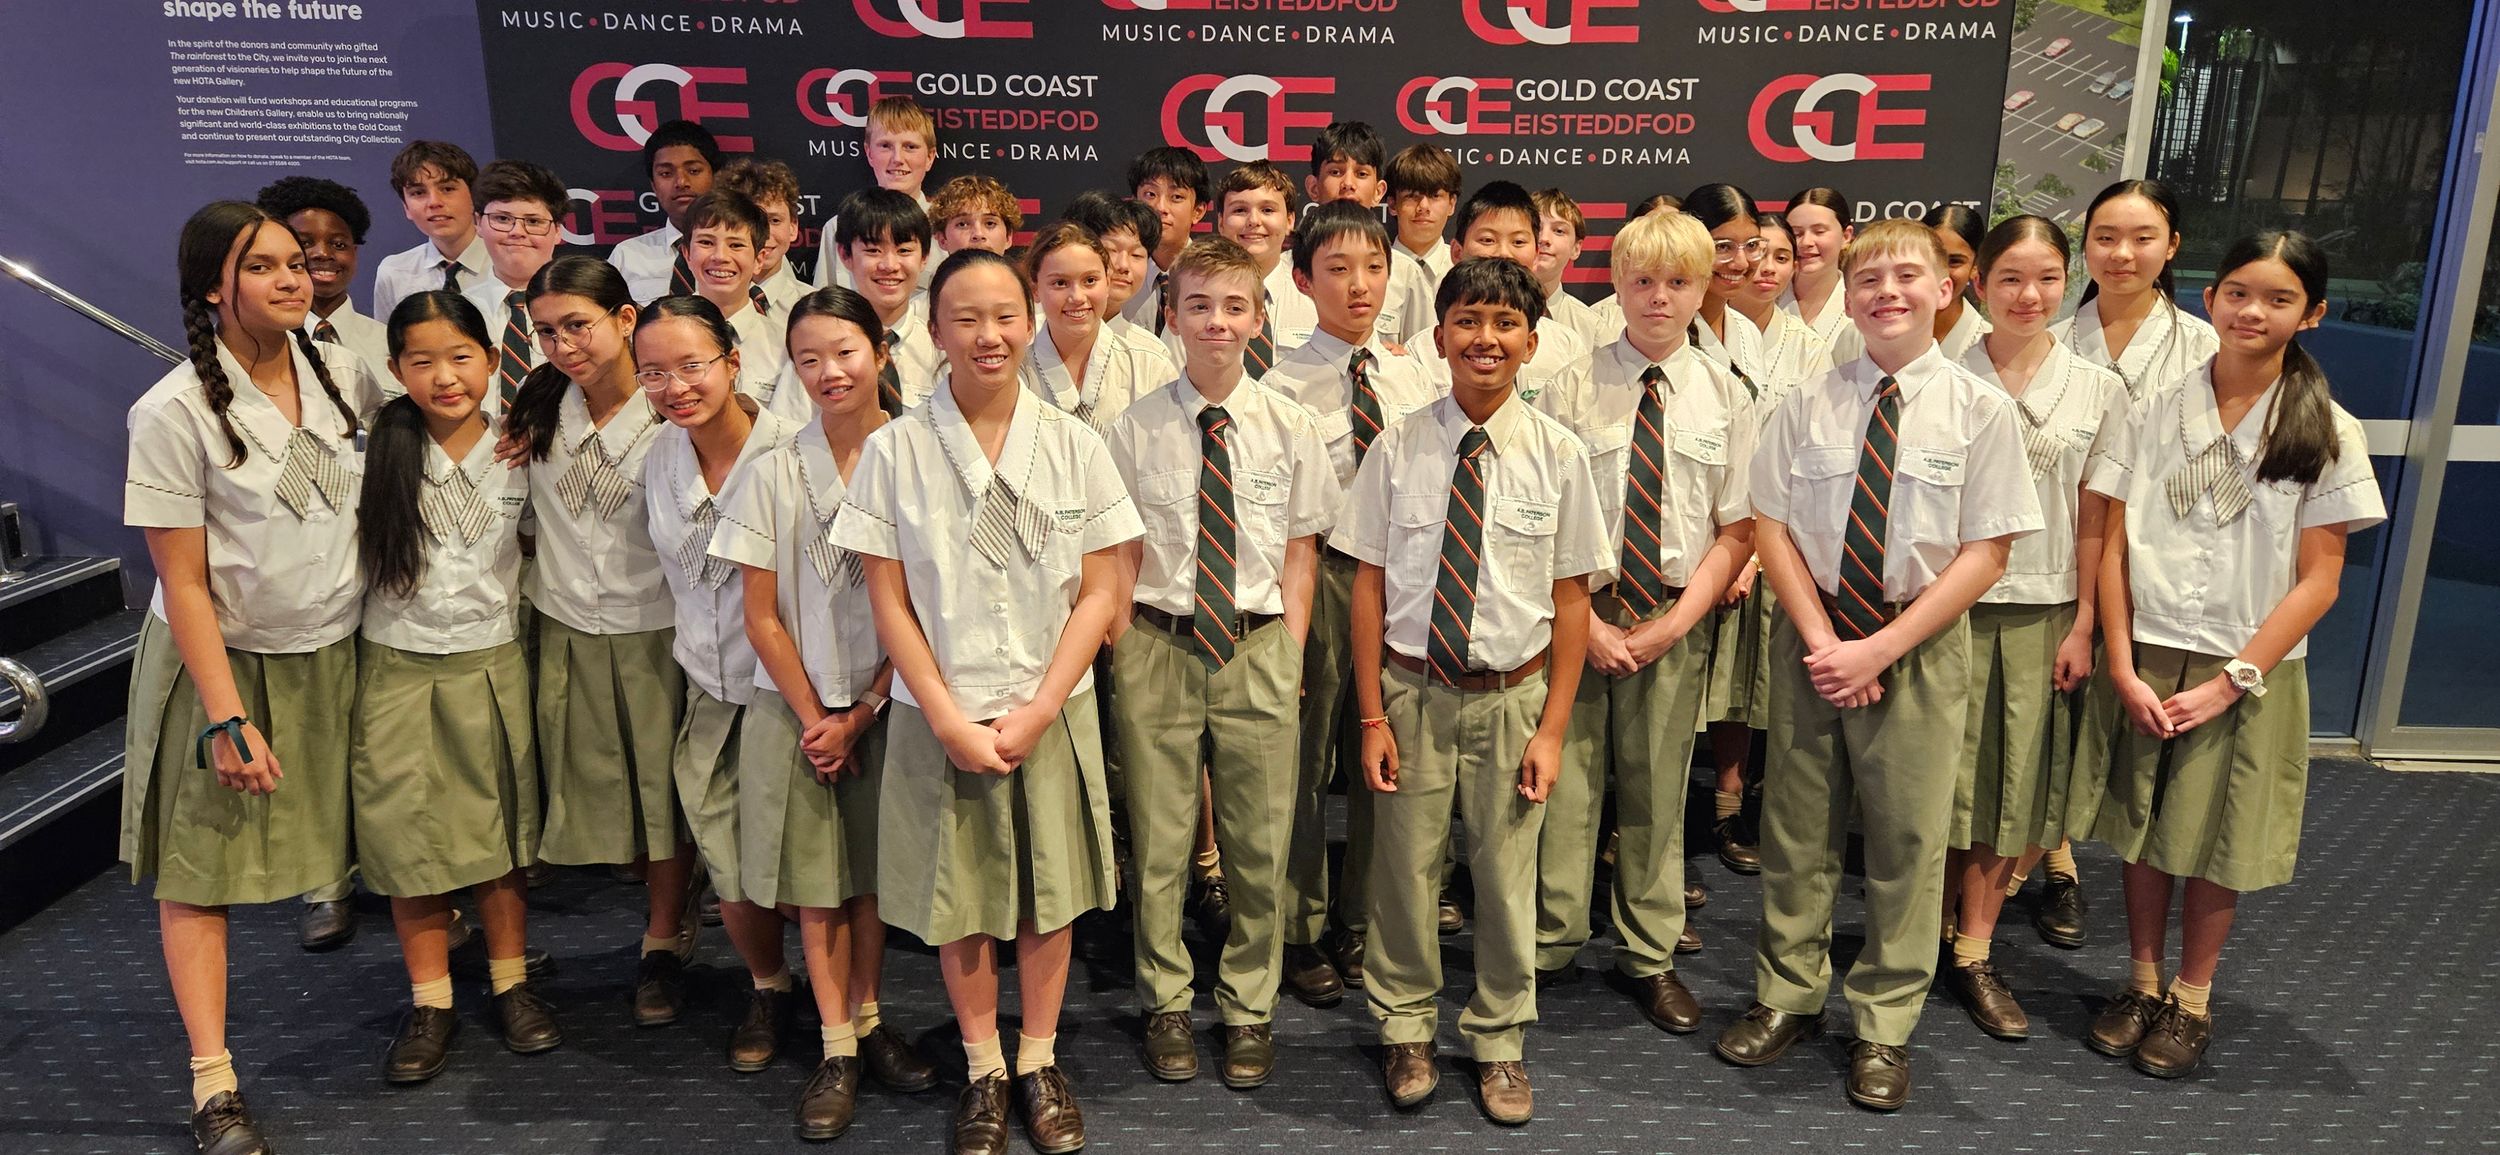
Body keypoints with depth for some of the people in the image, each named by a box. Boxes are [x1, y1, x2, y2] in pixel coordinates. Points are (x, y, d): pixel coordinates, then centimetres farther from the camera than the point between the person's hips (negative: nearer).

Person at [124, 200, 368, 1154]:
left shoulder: (339, 368, -2)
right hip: (223, 658, -3)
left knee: (339, 840, 10)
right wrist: (227, 717, -16)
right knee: (199, 868, 3)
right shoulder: (176, 412, -15)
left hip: (334, 654, 4)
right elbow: (183, 583, -14)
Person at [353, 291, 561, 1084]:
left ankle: (511, 982, 25)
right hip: (398, 669, 0)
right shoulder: (376, 450, -6)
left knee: (499, 826, 11)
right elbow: (344, 548, 1)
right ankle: (430, 1003, 19)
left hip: (492, 664, 1)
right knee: (408, 835, 6)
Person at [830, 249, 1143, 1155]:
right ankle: (983, 1072, 31)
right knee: (959, 902, 11)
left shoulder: (1073, 445, -4)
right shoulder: (896, 450, -6)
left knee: (1048, 893, 11)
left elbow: (1100, 592, -2)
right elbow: (889, 602, -5)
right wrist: (950, 721, -10)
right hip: (940, 714, -1)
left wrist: (1038, 709, -10)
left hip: (1051, 712, 1)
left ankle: (1039, 1062, 31)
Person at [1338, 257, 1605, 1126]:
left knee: (1506, 875, 12)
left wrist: (1552, 727, -4)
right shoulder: (1398, 449, -6)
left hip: (1511, 694, 0)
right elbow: (1369, 582, -2)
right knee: (1404, 867, 11)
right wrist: (1371, 716, -4)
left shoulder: (1558, 454, -5)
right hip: (1412, 689, 0)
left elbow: (1571, 597, -2)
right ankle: (1406, 1031, 35)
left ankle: (1499, 1044, 35)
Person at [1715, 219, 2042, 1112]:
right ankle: (1788, 997, 30)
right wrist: (1821, 639, -11)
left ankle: (1884, 1026, 23)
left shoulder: (1980, 410, -5)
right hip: (1812, 640, 2)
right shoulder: (1808, 404, -1)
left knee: (1907, 837, 6)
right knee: (1796, 827, 12)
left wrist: (1882, 648, -15)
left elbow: (1985, 551, -7)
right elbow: (1772, 525, 0)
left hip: (1919, 645, -1)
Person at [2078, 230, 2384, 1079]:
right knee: (2143, 830, 11)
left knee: (2214, 843, 9)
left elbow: (2317, 581, -5)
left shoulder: (2328, 434, -3)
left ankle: (2192, 1000, 27)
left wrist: (2232, 680, -12)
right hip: (2144, 664, 1)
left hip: (2248, 674, -1)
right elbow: (2114, 547, -1)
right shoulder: (2157, 412, 0)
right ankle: (2141, 983, 29)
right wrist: (2123, 667, -9)